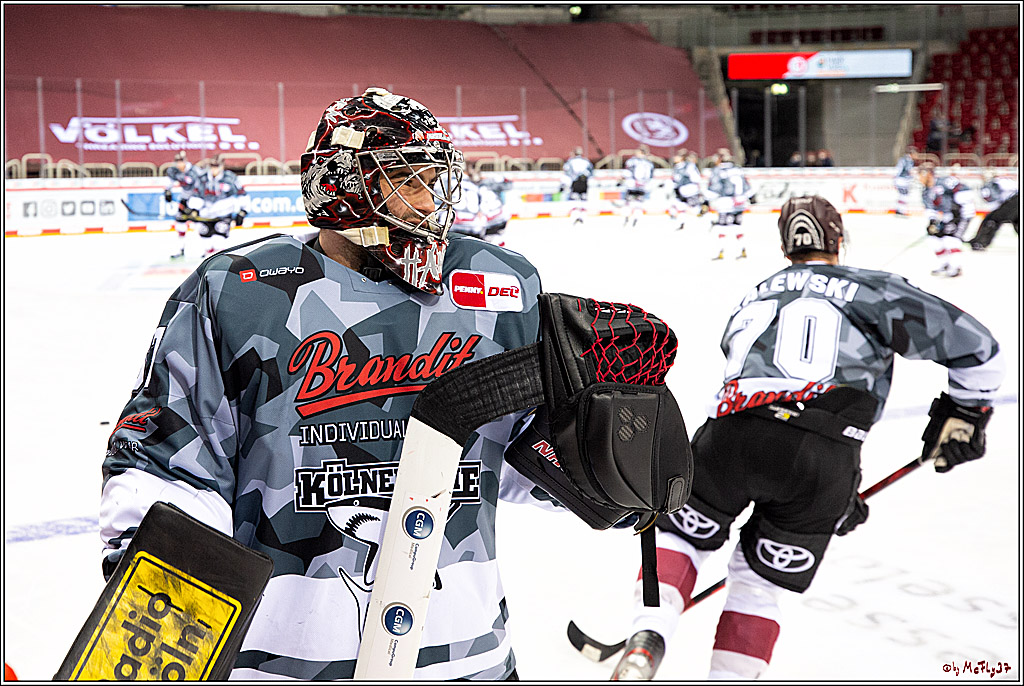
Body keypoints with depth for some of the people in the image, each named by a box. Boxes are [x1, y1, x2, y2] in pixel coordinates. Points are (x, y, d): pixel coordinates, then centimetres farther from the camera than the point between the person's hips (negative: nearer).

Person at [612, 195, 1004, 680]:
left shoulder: (752, 300, 33)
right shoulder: (873, 289, 20)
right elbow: (975, 347, 15)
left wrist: (837, 495, 39)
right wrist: (963, 413, 32)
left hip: (732, 430, 2)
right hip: (823, 455, -2)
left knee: (682, 536, 23)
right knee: (759, 581, 17)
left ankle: (647, 640, -1)